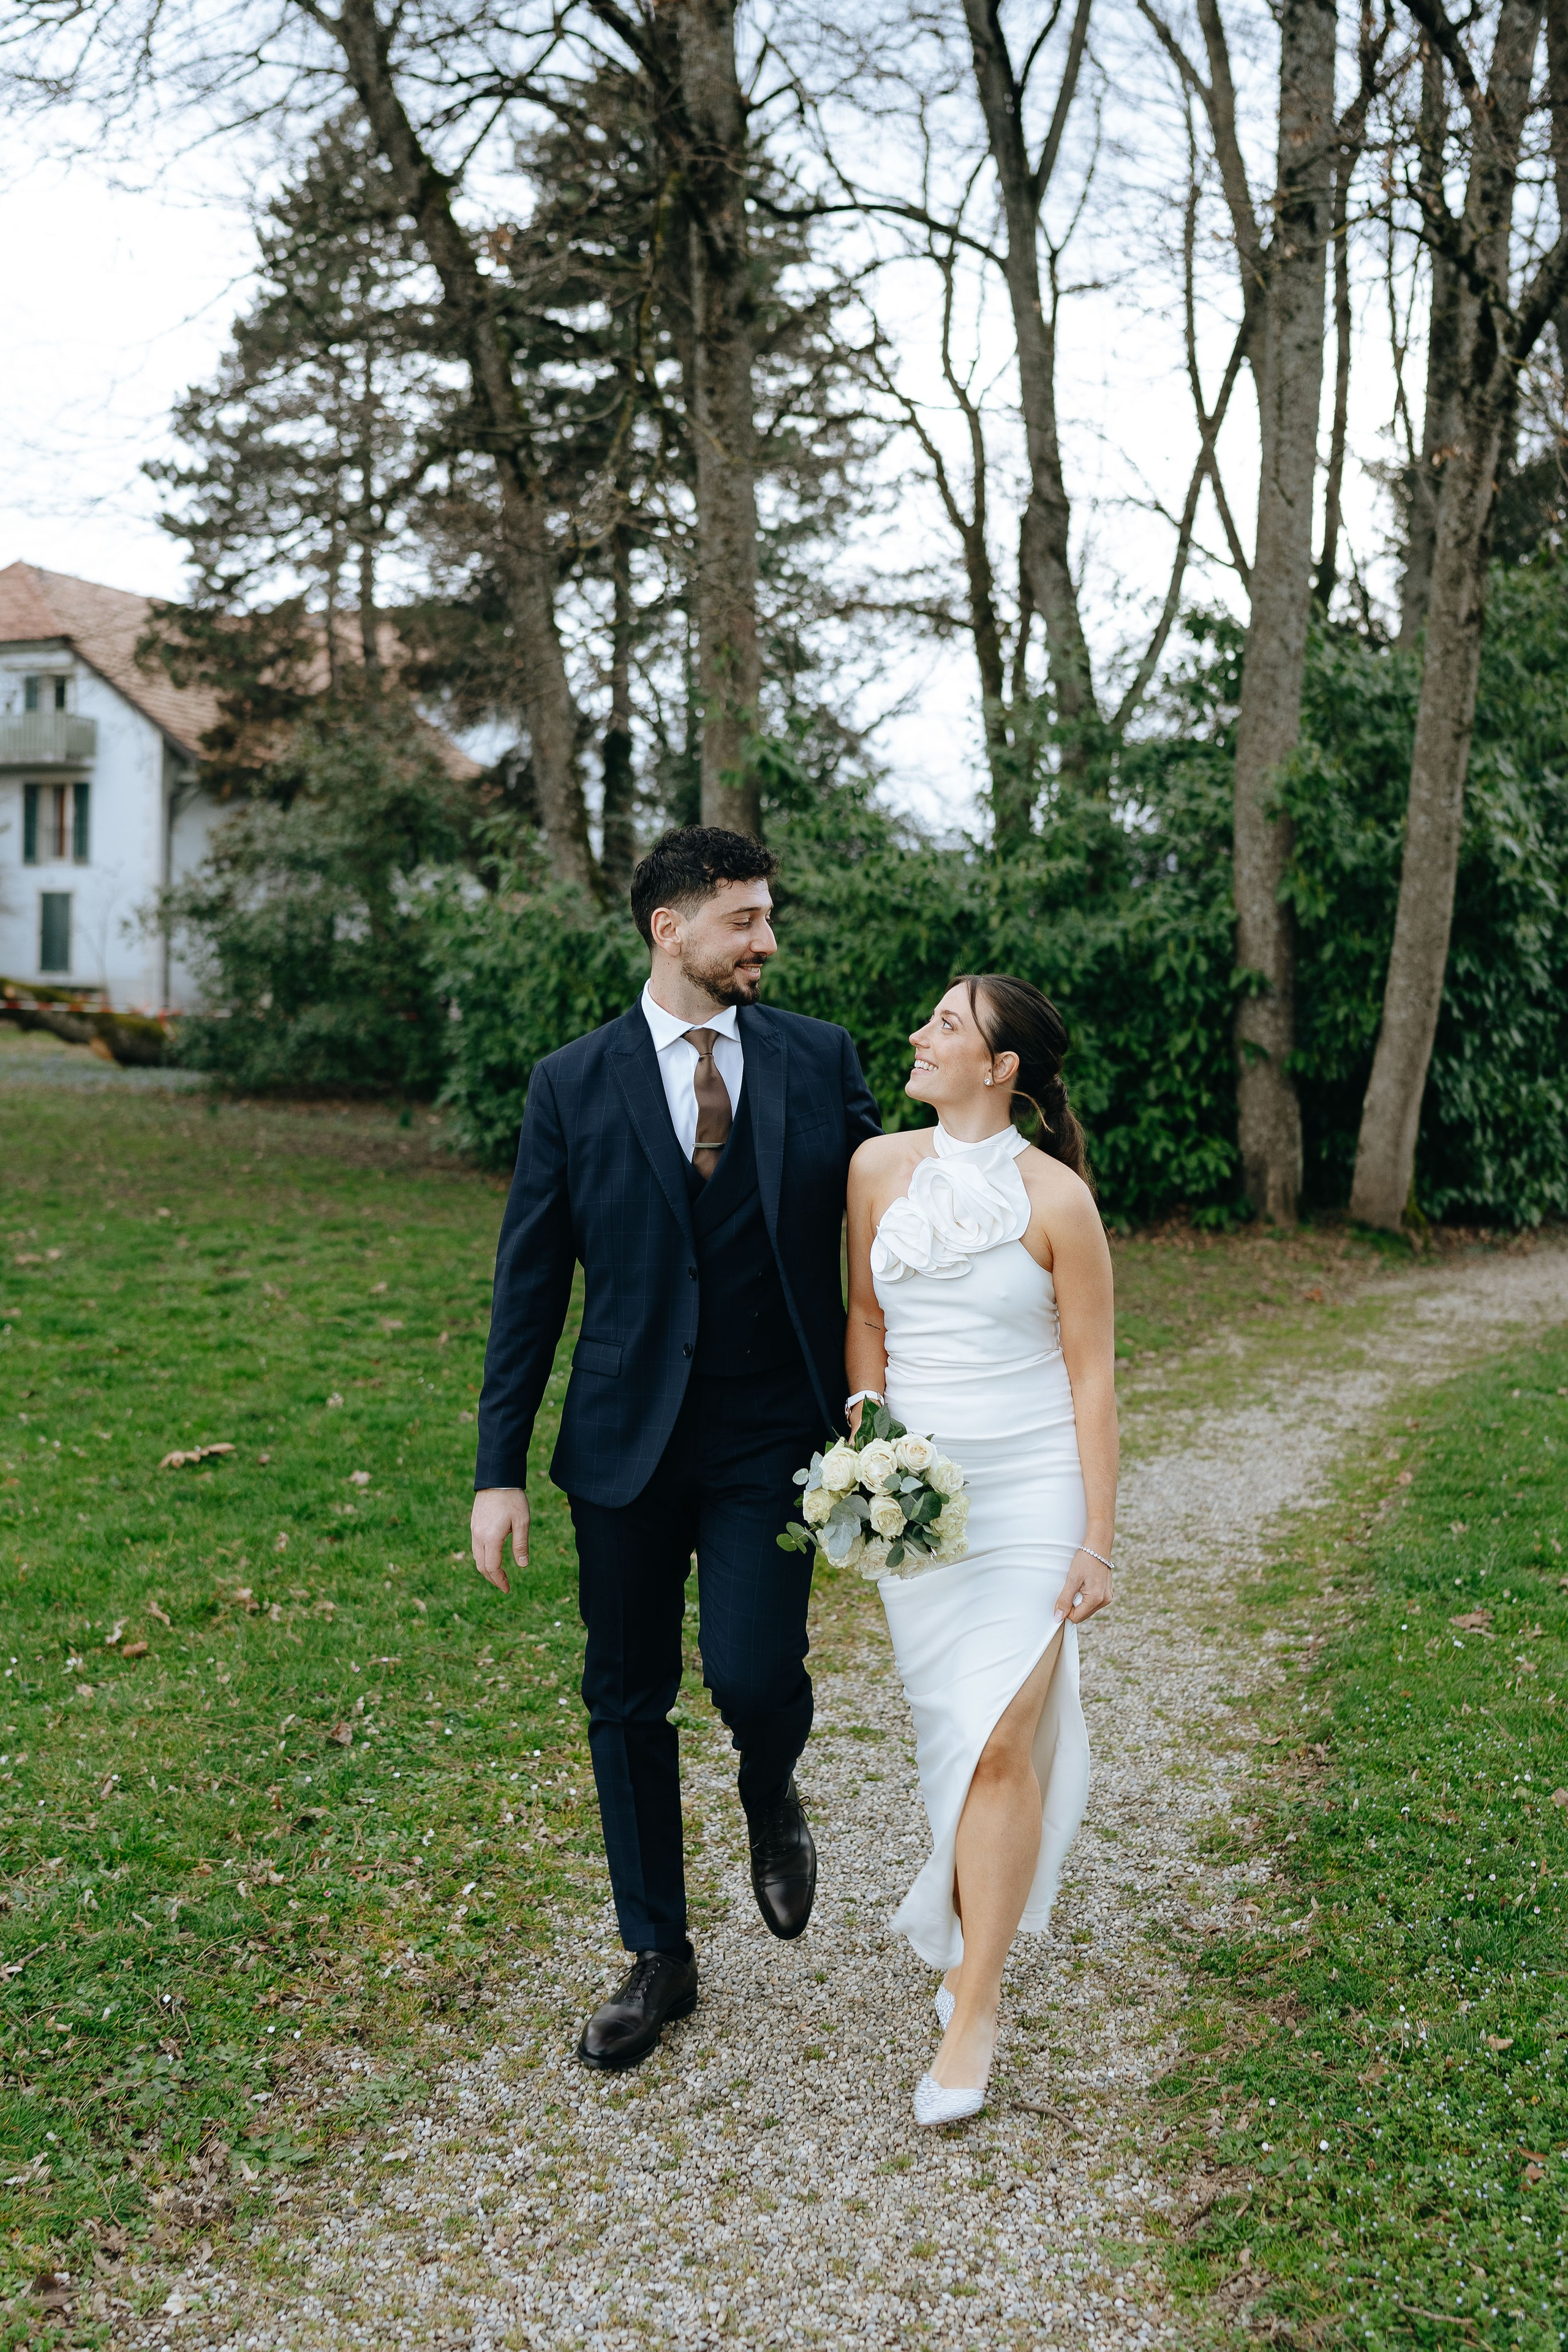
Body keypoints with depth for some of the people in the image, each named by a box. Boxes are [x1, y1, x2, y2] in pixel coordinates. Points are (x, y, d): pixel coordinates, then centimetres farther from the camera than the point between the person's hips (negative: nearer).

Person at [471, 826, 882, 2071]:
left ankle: (772, 1798, 25)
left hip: (771, 1437, -1)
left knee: (753, 1674, -13)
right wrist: (500, 1468, -2)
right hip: (624, 1442, 1)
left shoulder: (820, 1058, 1)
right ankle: (658, 1957, 28)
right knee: (627, 1702, 9)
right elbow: (530, 1284, 1)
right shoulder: (574, 1084, -1)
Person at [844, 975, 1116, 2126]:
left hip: (1033, 1489, -4)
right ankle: (978, 1930, 34)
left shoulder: (1057, 1200, -9)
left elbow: (1092, 1375, -5)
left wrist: (1098, 1541, -5)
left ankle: (975, 2010, 4)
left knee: (998, 1741, -8)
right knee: (951, 1730, 11)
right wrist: (865, 1409, -3)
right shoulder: (880, 1167, 2)